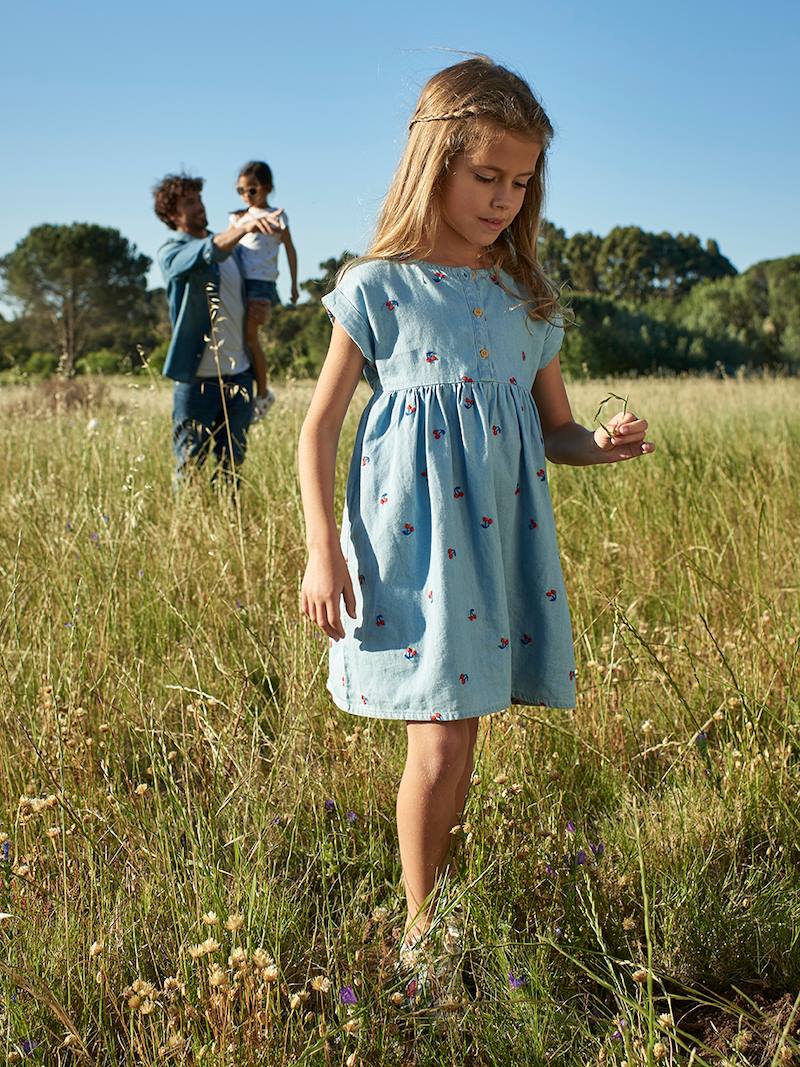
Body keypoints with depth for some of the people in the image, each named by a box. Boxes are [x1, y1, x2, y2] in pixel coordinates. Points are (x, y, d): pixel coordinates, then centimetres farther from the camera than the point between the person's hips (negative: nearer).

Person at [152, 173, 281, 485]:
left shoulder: (230, 246, 15)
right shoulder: (171, 253, -6)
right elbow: (207, 252, -29)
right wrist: (243, 228, -45)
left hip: (239, 373, 6)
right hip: (197, 378, -6)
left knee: (233, 462, 9)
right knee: (189, 465, 0)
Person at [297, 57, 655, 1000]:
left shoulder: (529, 301, 9)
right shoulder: (377, 290, -4)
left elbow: (553, 431, 17)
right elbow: (318, 431, 0)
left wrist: (604, 444, -6)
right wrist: (322, 554, -7)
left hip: (502, 548, 4)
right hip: (412, 548, -4)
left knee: (458, 736, 10)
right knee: (441, 745, -6)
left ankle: (436, 893, 28)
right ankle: (421, 930, 12)